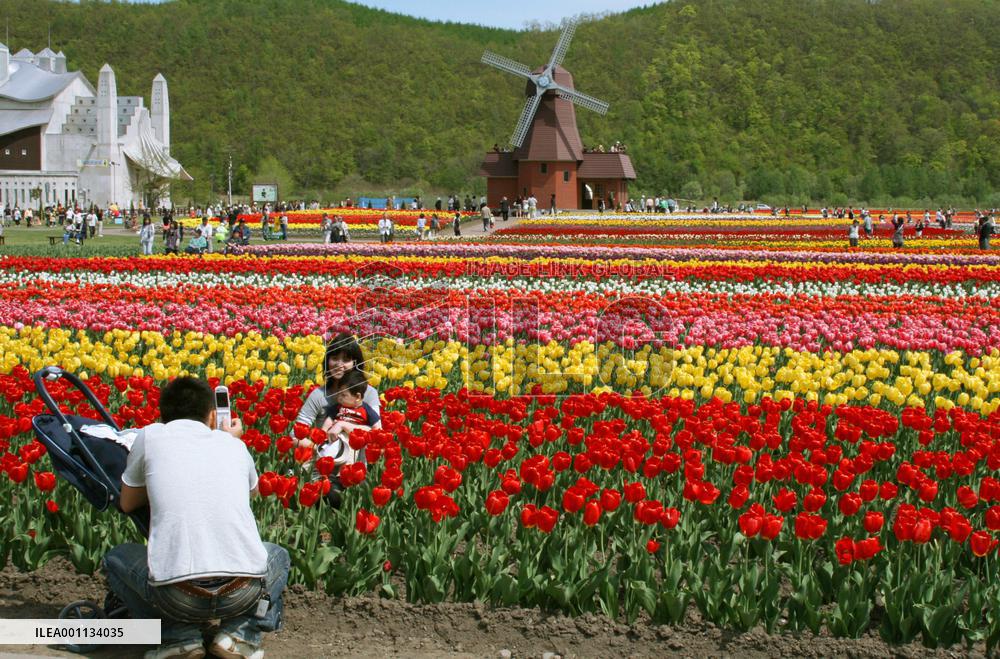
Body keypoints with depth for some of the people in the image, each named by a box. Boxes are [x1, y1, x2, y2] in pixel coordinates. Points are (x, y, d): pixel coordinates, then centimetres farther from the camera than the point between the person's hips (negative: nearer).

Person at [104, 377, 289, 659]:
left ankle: (179, 636, 8)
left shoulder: (151, 436, 11)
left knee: (115, 558, 29)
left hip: (176, 593, -2)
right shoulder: (234, 445, 18)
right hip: (245, 592, 2)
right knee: (278, 556, 37)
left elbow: (128, 504, 25)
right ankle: (242, 634, 9)